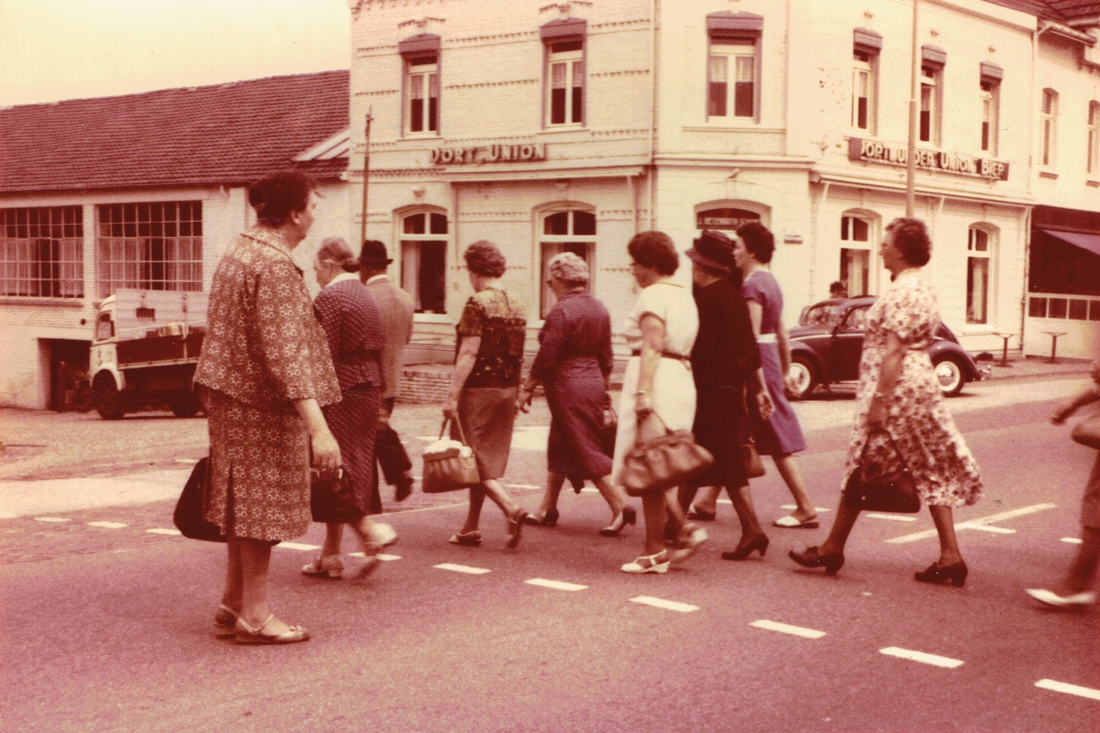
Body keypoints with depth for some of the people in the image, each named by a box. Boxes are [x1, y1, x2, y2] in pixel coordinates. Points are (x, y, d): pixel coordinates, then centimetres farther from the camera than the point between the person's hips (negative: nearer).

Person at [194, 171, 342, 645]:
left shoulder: (240, 252, 12)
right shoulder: (274, 267, -20)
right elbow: (284, 352, -27)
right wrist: (318, 428, -30)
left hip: (232, 397, 10)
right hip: (262, 406, -10)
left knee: (246, 503, 17)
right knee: (263, 505, -1)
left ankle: (234, 606, 26)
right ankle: (254, 616, 8)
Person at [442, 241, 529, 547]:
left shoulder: (478, 304, -13)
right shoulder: (516, 307, 10)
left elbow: (469, 353, -19)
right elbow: (518, 357, 12)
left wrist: (452, 394, -18)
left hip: (478, 389, -7)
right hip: (507, 390, 8)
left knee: (473, 459, 0)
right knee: (488, 459, 13)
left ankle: (511, 509, -17)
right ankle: (471, 527, 19)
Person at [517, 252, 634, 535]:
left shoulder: (562, 311, -16)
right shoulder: (600, 309, 8)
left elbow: (546, 357, -17)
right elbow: (606, 357, 14)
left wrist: (527, 389, -8)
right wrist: (603, 389, 24)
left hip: (567, 386, -9)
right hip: (593, 384, 9)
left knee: (586, 451, -4)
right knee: (559, 448, 17)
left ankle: (621, 507, -8)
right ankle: (547, 509, 24)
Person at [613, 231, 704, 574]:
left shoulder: (653, 295, -9)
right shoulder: (685, 295, 19)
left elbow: (651, 348, -19)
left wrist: (643, 393, -24)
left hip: (655, 378, -9)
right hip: (682, 381, 9)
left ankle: (655, 551, 0)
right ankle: (685, 529, 7)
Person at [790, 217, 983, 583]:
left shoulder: (902, 292, -17)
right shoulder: (923, 289, 15)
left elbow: (893, 351, -22)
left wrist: (878, 400, -22)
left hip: (898, 388, -10)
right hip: (921, 385, 10)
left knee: (863, 468, 2)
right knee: (931, 472, 7)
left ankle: (833, 549, 13)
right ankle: (950, 557, 6)